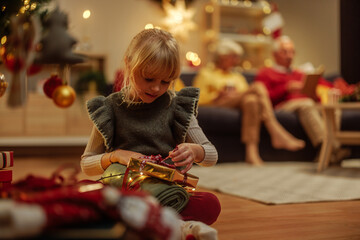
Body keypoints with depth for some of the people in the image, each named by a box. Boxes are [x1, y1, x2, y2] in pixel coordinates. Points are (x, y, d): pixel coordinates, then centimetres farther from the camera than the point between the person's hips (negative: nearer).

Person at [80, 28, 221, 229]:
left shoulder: (176, 106, 7)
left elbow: (212, 156, 10)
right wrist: (115, 156, -9)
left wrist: (194, 151, -14)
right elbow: (86, 164, 11)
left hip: (166, 192, 1)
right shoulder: (111, 108, 5)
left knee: (211, 205, -29)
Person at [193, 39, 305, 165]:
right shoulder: (206, 73, 17)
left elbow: (248, 96, 19)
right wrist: (219, 95, -10)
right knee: (258, 87, -28)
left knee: (251, 99, -34)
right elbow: (199, 99, 4)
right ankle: (278, 135, -38)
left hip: (241, 105, 5)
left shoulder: (238, 76, 33)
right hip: (217, 105, -4)